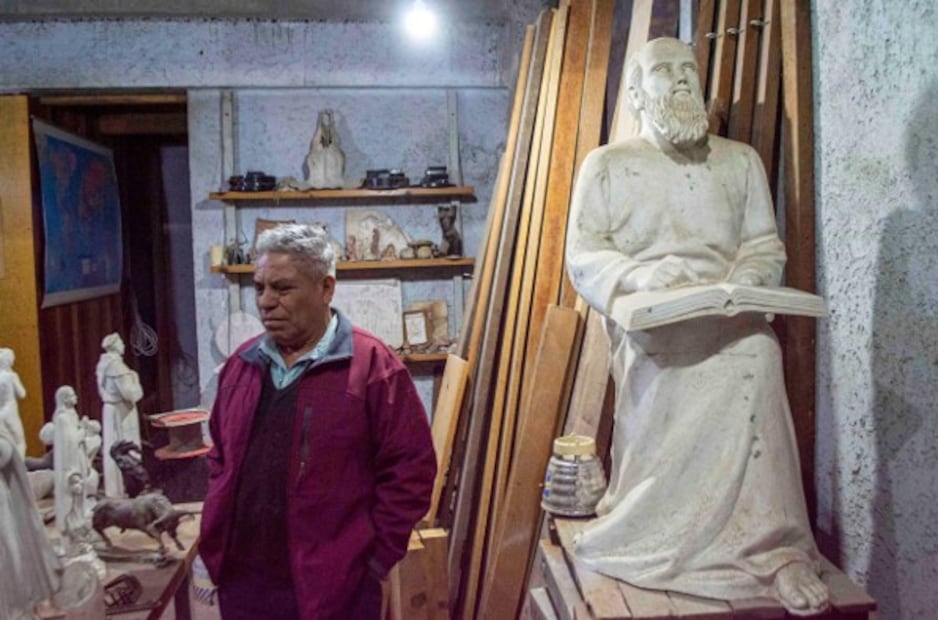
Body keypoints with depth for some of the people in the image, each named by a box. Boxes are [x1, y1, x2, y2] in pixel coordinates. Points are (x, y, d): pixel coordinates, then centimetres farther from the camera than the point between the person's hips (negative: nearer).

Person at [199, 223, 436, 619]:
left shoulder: (373, 366, -12)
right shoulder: (243, 363, 7)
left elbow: (410, 469, -12)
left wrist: (375, 558, -11)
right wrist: (214, 541, 11)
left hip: (333, 587, -5)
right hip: (241, 580, 6)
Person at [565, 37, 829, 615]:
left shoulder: (741, 160, 22)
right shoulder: (607, 165, 14)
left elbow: (766, 245, 15)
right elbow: (582, 254, 5)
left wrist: (745, 283, -8)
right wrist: (638, 276, -15)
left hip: (730, 316, 1)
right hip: (652, 326, 0)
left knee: (756, 355, -30)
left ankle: (772, 548, -25)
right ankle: (772, 551, -10)